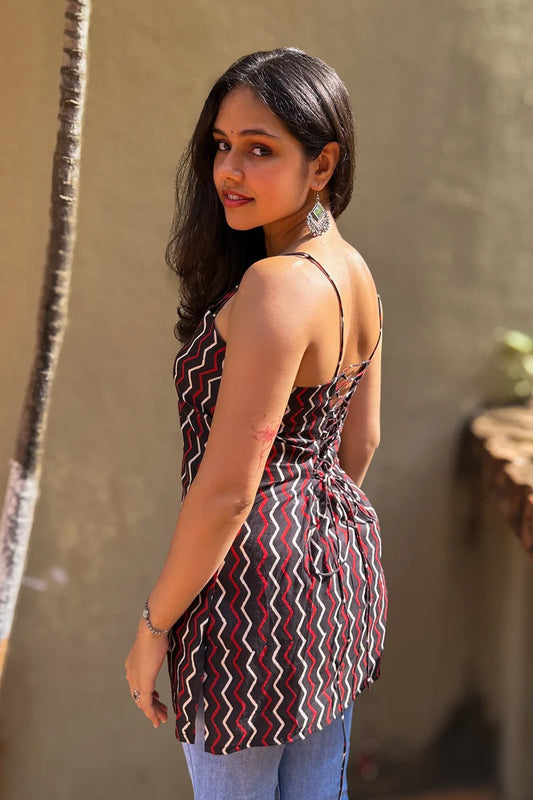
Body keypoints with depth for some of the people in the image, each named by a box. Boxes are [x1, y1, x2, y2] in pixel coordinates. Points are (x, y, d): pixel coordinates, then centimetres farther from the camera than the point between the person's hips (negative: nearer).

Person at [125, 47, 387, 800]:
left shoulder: (276, 287, -26)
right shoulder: (354, 270, 2)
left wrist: (154, 624, -12)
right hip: (343, 562, 9)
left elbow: (225, 491, -23)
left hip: (261, 575, -9)